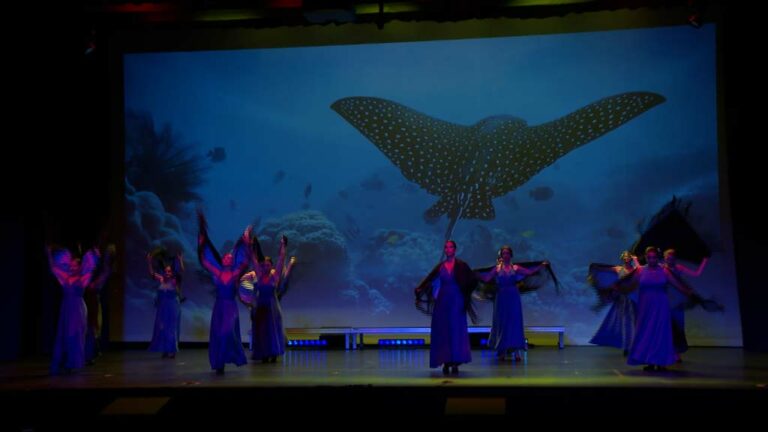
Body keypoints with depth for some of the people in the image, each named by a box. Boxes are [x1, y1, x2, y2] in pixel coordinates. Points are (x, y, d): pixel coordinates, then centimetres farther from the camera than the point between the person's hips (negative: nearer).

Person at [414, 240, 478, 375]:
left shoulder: (461, 265, 0)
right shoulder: (440, 266, 8)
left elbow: (473, 280, -6)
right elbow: (428, 280, 5)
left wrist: (466, 294, -11)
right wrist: (419, 290, -9)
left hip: (456, 301, -3)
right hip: (442, 300, 3)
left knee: (456, 329, -4)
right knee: (442, 331, 2)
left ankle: (455, 362, -4)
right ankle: (446, 362, 8)